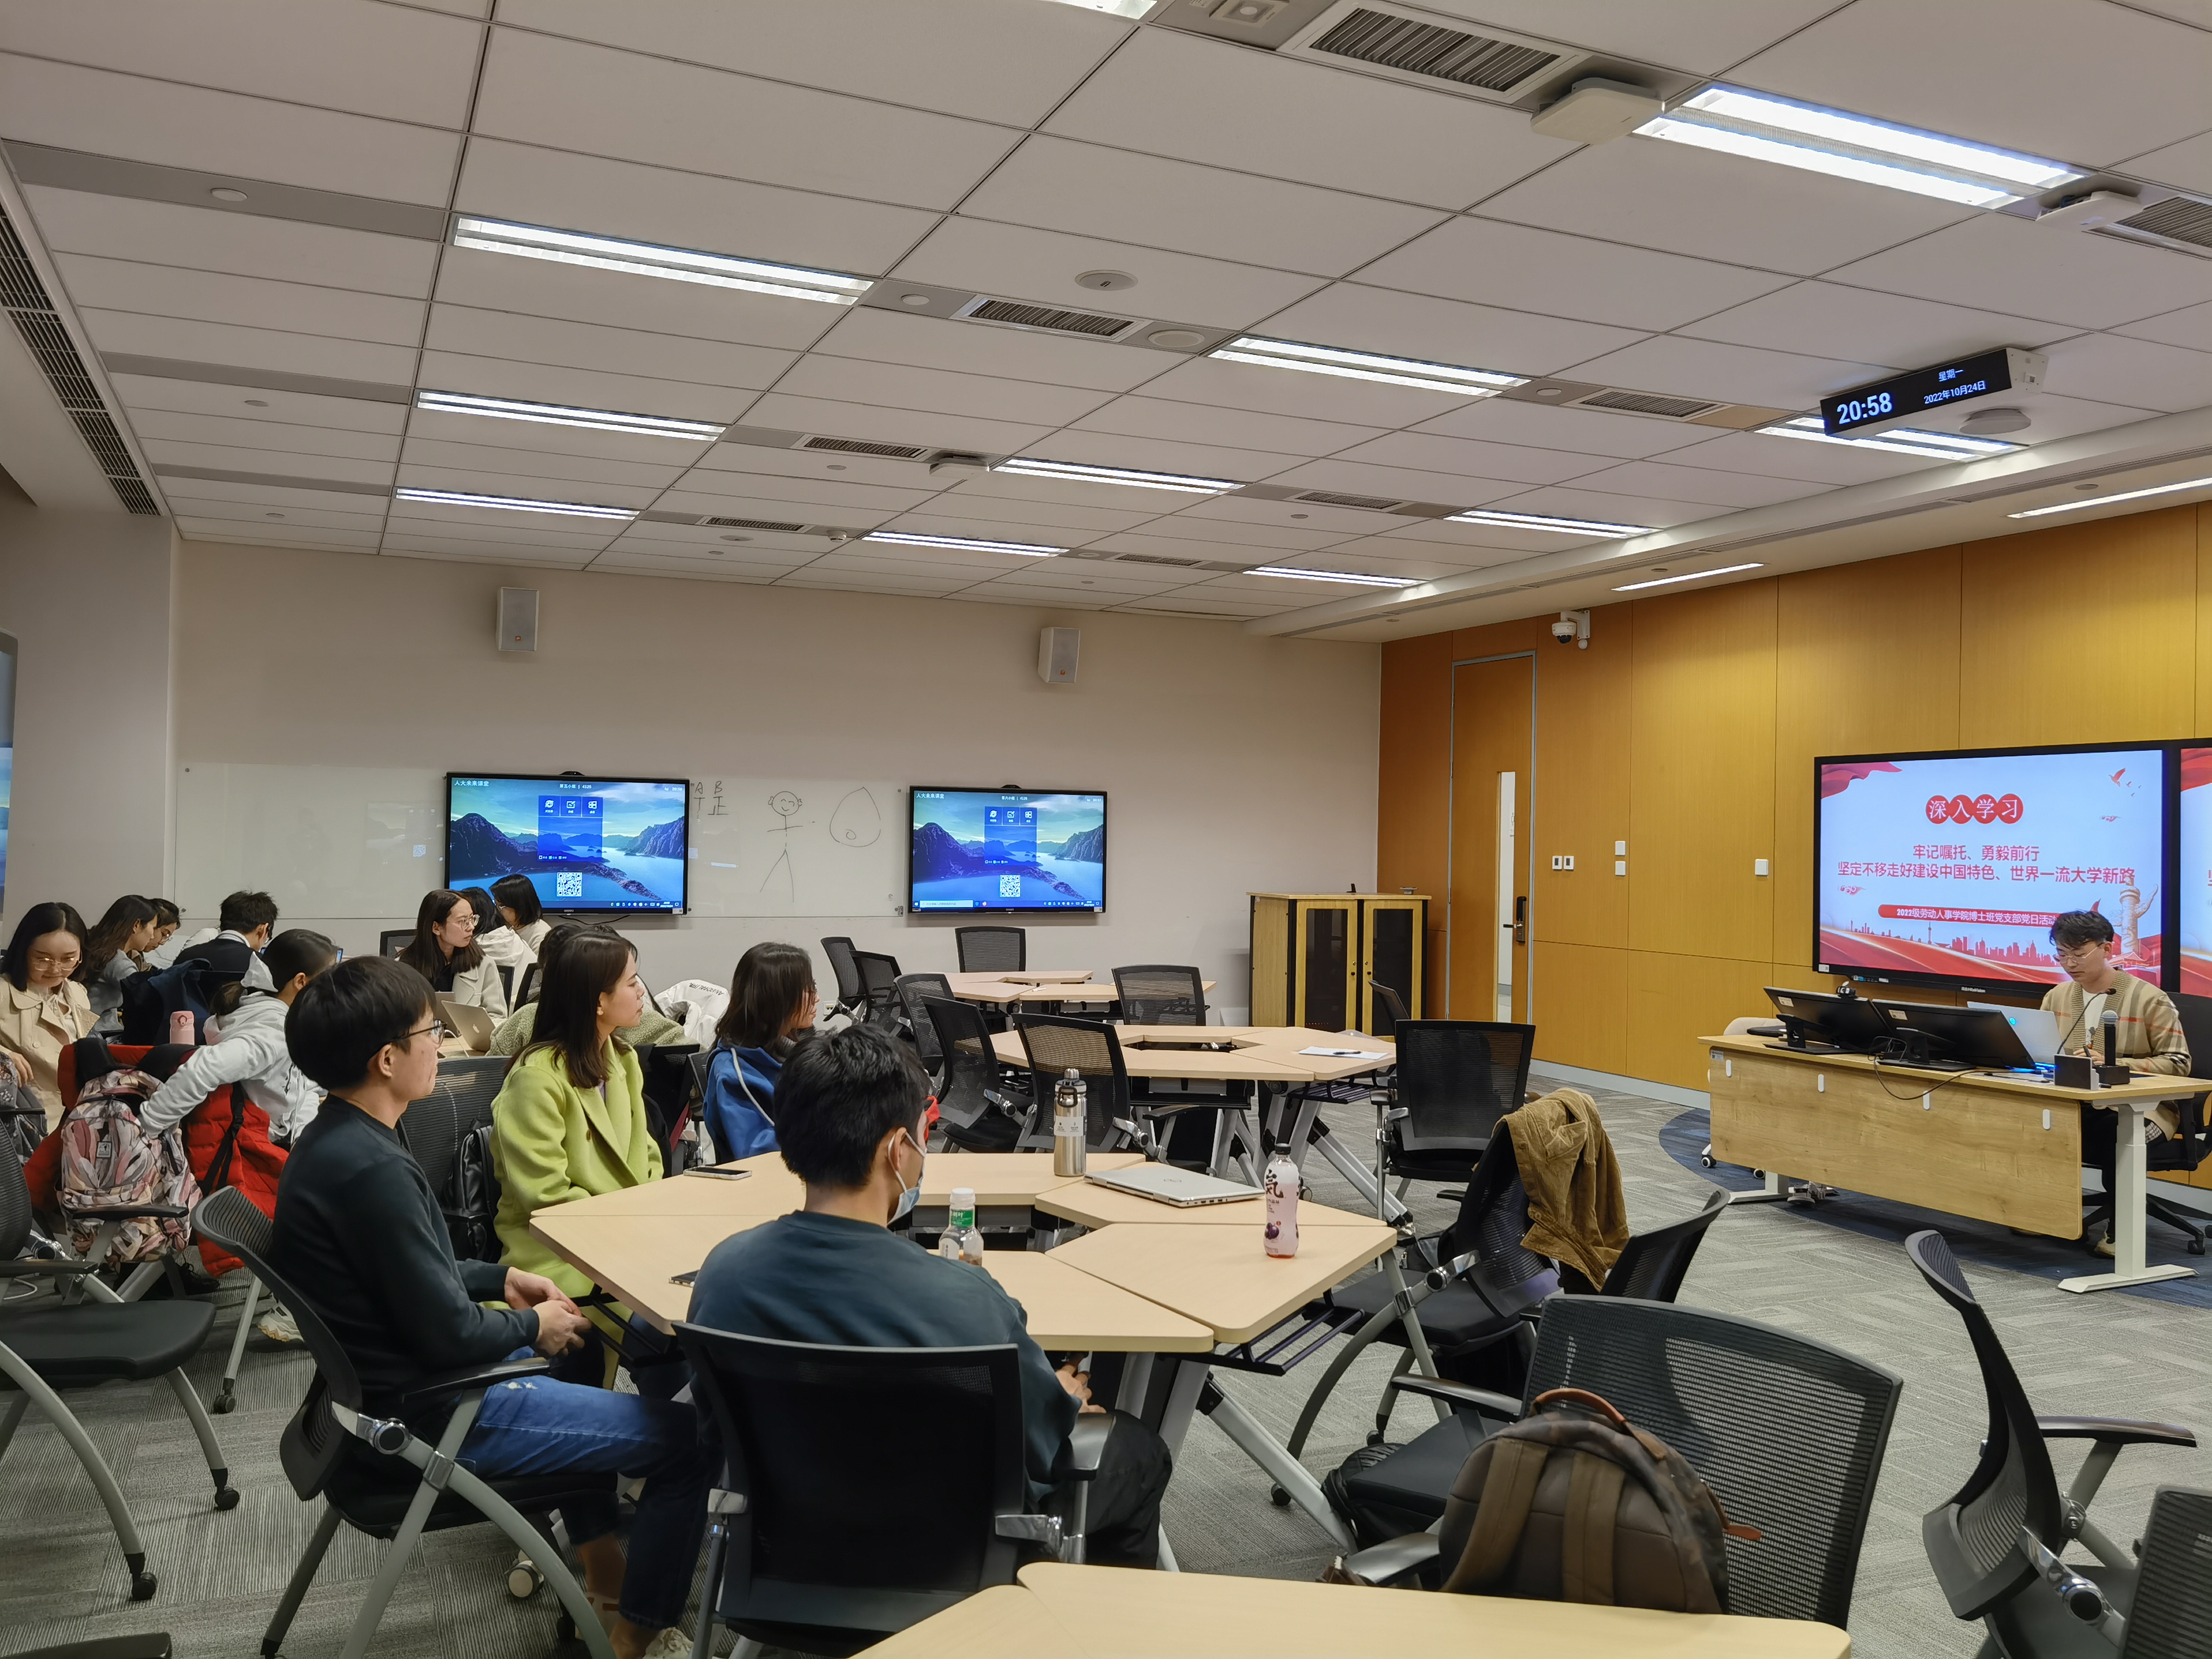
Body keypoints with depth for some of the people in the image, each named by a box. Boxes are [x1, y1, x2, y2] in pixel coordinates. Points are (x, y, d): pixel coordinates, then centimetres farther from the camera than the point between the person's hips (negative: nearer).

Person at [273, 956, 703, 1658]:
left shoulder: (333, 1142, 2)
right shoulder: (374, 1170, -29)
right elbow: (450, 1334, -25)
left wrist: (502, 1279, 11)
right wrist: (533, 1325, -8)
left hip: (395, 1377, 11)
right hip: (429, 1415, -11)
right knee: (686, 1437, -8)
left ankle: (599, 1563, 36)